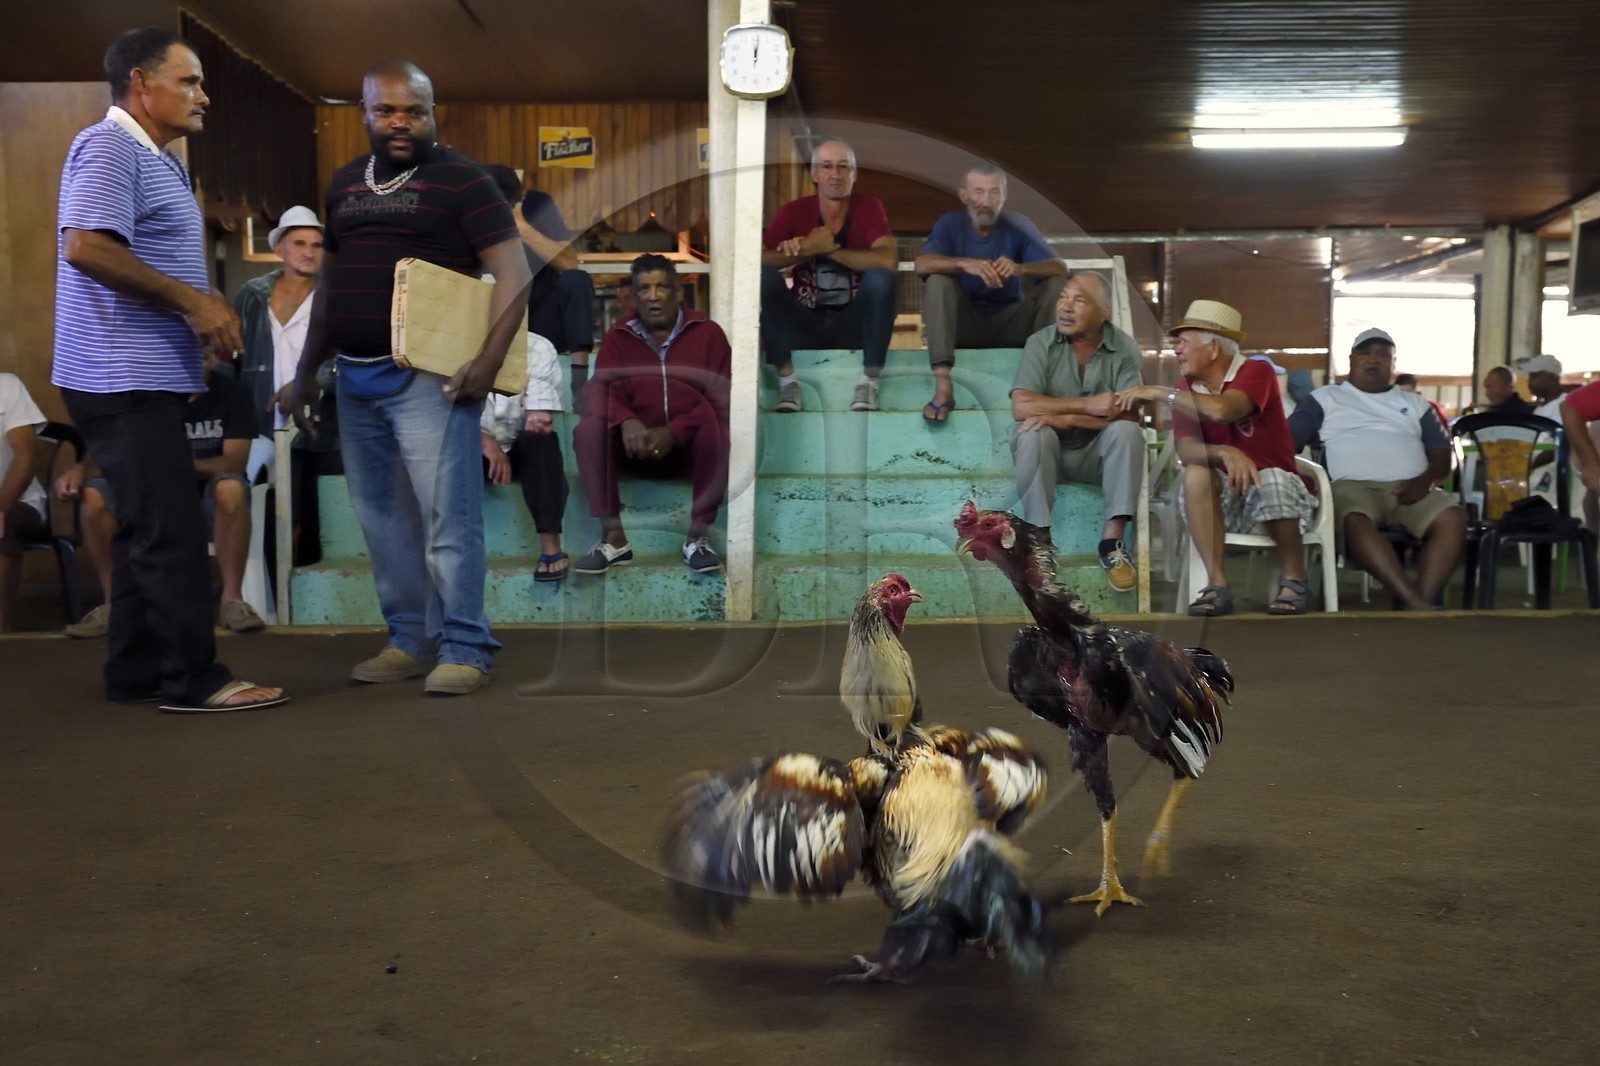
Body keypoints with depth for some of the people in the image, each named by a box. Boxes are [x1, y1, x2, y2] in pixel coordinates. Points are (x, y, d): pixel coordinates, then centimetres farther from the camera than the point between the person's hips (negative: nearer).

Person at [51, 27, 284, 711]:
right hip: (124, 379, -10)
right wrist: (193, 301, -20)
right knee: (174, 532, -8)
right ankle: (194, 680, -3)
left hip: (148, 376, 10)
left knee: (149, 529, 12)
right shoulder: (108, 148, -11)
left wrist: (205, 310, 13)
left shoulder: (158, 160, 20)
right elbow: (85, 247, -24)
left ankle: (135, 674, 19)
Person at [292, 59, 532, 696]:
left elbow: (513, 273, -10)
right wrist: (308, 370, 20)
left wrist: (489, 360, -20)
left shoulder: (461, 180, -3)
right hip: (355, 379, 7)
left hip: (428, 377, -7)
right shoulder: (344, 182, 16)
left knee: (447, 513, -7)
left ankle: (463, 648, 2)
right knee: (381, 517, 9)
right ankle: (409, 640, 19)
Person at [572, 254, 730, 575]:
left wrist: (673, 432, -23)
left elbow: (722, 397, -8)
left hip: (690, 446, -1)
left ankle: (697, 537, -25)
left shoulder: (707, 332, 2)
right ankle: (613, 537, -26)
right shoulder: (617, 337, 8)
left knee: (718, 424, -33)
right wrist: (627, 422, -29)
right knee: (589, 429, -26)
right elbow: (600, 390, -5)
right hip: (636, 448, 2)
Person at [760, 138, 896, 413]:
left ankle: (868, 381, -21)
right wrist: (810, 251, -24)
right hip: (805, 324, 1)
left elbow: (888, 261, -22)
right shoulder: (794, 211, 0)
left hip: (854, 324, -1)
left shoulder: (869, 208, -4)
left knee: (880, 277, -28)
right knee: (764, 274, -21)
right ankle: (787, 380, -22)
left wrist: (828, 249, -22)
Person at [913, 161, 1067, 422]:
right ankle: (943, 387, -41)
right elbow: (922, 264, -24)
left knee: (1055, 284, -20)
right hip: (965, 324, -1)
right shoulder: (950, 224, -5)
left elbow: (1060, 267, -16)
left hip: (1010, 324, 1)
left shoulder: (1018, 225, -3)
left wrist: (1020, 268, -37)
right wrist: (965, 264, -43)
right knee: (938, 282, -28)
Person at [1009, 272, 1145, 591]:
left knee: (1128, 432, -27)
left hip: (1096, 452, 1)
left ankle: (1112, 542, -24)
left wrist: (1063, 417, -26)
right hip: (1048, 451, -1)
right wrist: (1087, 405, -28)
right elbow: (1021, 407, -23)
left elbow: (1128, 416, -19)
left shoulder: (1125, 349, -9)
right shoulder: (1041, 343, -11)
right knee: (1034, 433, -32)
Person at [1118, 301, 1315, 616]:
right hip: (1224, 499, 3)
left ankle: (1293, 581, -16)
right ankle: (1217, 585, -27)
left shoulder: (1257, 372, -10)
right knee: (1195, 474, -27)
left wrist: (1157, 392, -23)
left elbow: (1221, 410, -32)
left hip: (1275, 486, -3)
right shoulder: (1187, 391, 2)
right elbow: (1186, 449, -15)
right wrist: (1224, 453, -36)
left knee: (1271, 480, -36)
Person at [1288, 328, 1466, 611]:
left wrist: (1425, 480, -5)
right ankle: (1418, 605, -46)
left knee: (1452, 518, -29)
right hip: (1353, 486, -3)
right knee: (1356, 521, -40)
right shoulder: (1325, 398, 20)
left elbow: (1442, 455, 19)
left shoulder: (1414, 403, 27)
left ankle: (1421, 606, -38)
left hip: (1408, 489, 3)